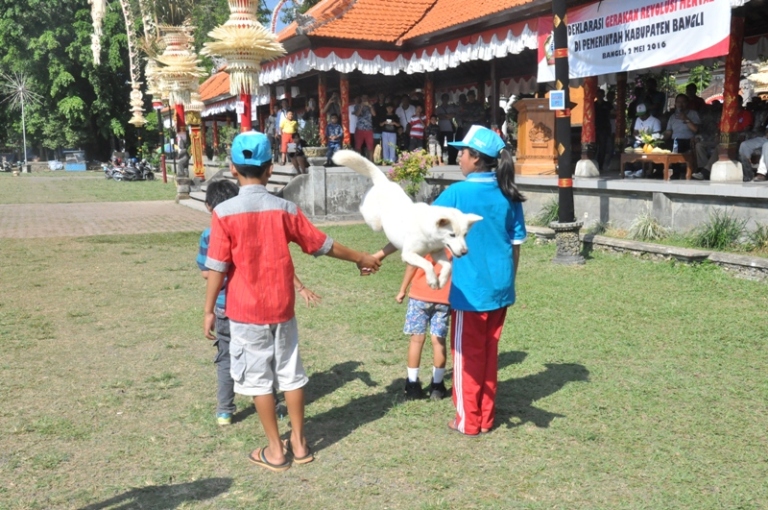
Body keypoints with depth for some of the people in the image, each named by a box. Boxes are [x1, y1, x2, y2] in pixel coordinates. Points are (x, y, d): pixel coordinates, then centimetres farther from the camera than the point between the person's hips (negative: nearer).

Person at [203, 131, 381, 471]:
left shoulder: (225, 213, -12)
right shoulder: (285, 209, -5)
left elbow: (217, 267, -12)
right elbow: (323, 245, 4)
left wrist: (209, 309, 0)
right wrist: (361, 258, 18)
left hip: (245, 312, -2)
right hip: (281, 308, 3)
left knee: (258, 379, 8)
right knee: (291, 373, 14)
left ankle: (275, 451, 16)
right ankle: (299, 443, 24)